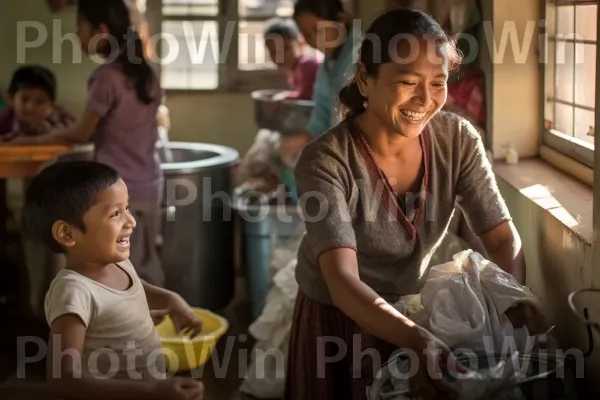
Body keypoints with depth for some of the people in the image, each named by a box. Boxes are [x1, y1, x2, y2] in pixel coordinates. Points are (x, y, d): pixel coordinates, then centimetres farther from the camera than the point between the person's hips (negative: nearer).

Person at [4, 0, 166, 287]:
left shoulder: (107, 76, -15)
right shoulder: (145, 73, 8)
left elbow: (83, 134, -9)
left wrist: (35, 141, 3)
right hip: (149, 186, 7)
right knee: (146, 268, 13)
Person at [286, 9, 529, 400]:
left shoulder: (458, 139, -14)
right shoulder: (326, 161, -27)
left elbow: (504, 239, -14)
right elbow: (343, 282, -36)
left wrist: (518, 309, -34)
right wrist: (419, 341, -51)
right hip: (338, 322, -3)